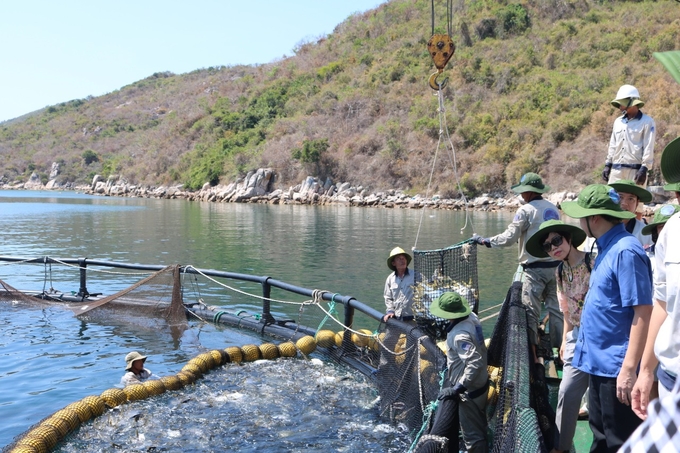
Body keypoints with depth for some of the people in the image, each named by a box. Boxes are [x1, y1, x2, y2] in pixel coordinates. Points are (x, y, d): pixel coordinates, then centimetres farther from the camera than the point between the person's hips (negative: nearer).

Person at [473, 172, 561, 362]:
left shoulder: (526, 209, -10)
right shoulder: (553, 208, 12)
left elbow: (509, 238, -13)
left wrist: (484, 240, -2)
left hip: (535, 268, -7)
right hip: (554, 266, 7)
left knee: (531, 312, 1)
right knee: (555, 309, 12)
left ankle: (533, 356, 5)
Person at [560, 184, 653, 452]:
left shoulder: (625, 251, -20)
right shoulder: (607, 248, 9)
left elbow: (643, 312, -23)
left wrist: (629, 368, -26)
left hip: (616, 367, -9)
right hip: (598, 362, 9)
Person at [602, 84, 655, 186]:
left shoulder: (647, 121, -1)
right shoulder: (618, 121, 17)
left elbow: (648, 148, -7)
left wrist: (644, 168, -14)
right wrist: (608, 164, 14)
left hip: (635, 169, -6)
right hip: (616, 169, 6)